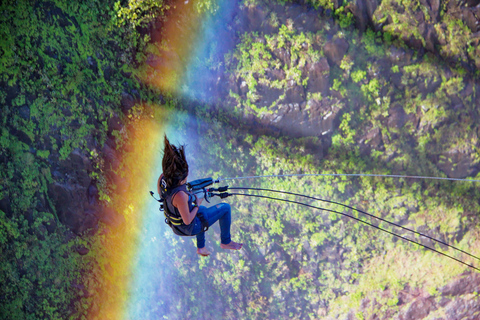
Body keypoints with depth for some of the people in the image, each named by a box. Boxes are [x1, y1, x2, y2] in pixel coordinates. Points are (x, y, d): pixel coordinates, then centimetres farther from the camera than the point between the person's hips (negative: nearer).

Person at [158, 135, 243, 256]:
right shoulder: (179, 195, -42)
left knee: (203, 210, 38)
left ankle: (201, 247, 48)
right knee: (225, 208, 5)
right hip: (188, 228, -7)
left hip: (173, 221, 7)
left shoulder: (162, 178, -21)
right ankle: (226, 242, 27)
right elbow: (187, 221, -29)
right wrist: (197, 205, -12)